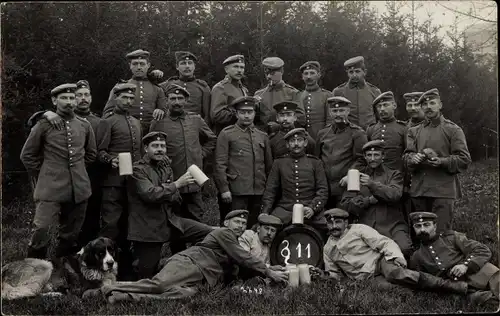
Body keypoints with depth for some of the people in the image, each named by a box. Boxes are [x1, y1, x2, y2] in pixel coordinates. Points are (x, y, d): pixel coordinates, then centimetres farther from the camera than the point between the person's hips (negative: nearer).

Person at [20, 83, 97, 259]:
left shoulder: (84, 125, 8)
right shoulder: (44, 124, -1)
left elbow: (91, 154, 21)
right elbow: (27, 155, 6)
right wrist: (43, 176, 7)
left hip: (79, 189, 3)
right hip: (51, 189, -3)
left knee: (70, 235, 10)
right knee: (41, 231, -12)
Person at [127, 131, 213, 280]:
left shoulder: (165, 166, 14)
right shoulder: (137, 169, -7)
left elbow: (176, 199, 13)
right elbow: (150, 194, -22)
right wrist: (177, 184, -21)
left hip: (169, 221, 6)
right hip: (148, 228, -6)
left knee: (209, 233, -8)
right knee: (147, 276, -2)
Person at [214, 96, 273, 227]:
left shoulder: (262, 136, 16)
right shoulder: (226, 134, 3)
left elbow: (269, 165, 19)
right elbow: (220, 164, -3)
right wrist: (224, 189, -9)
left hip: (259, 192, 4)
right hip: (237, 191, -4)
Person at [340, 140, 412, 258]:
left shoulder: (394, 174, 13)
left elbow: (395, 195, -7)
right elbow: (345, 204, 8)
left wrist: (372, 184, -19)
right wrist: (369, 200, -6)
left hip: (392, 226, 0)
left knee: (404, 249, -29)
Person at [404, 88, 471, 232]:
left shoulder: (453, 130, 5)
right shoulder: (414, 131, 17)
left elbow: (464, 159, -1)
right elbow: (407, 155, 8)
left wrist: (442, 161, -17)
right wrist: (413, 158, -16)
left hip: (443, 189, -4)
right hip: (418, 190, 4)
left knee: (441, 233, -6)